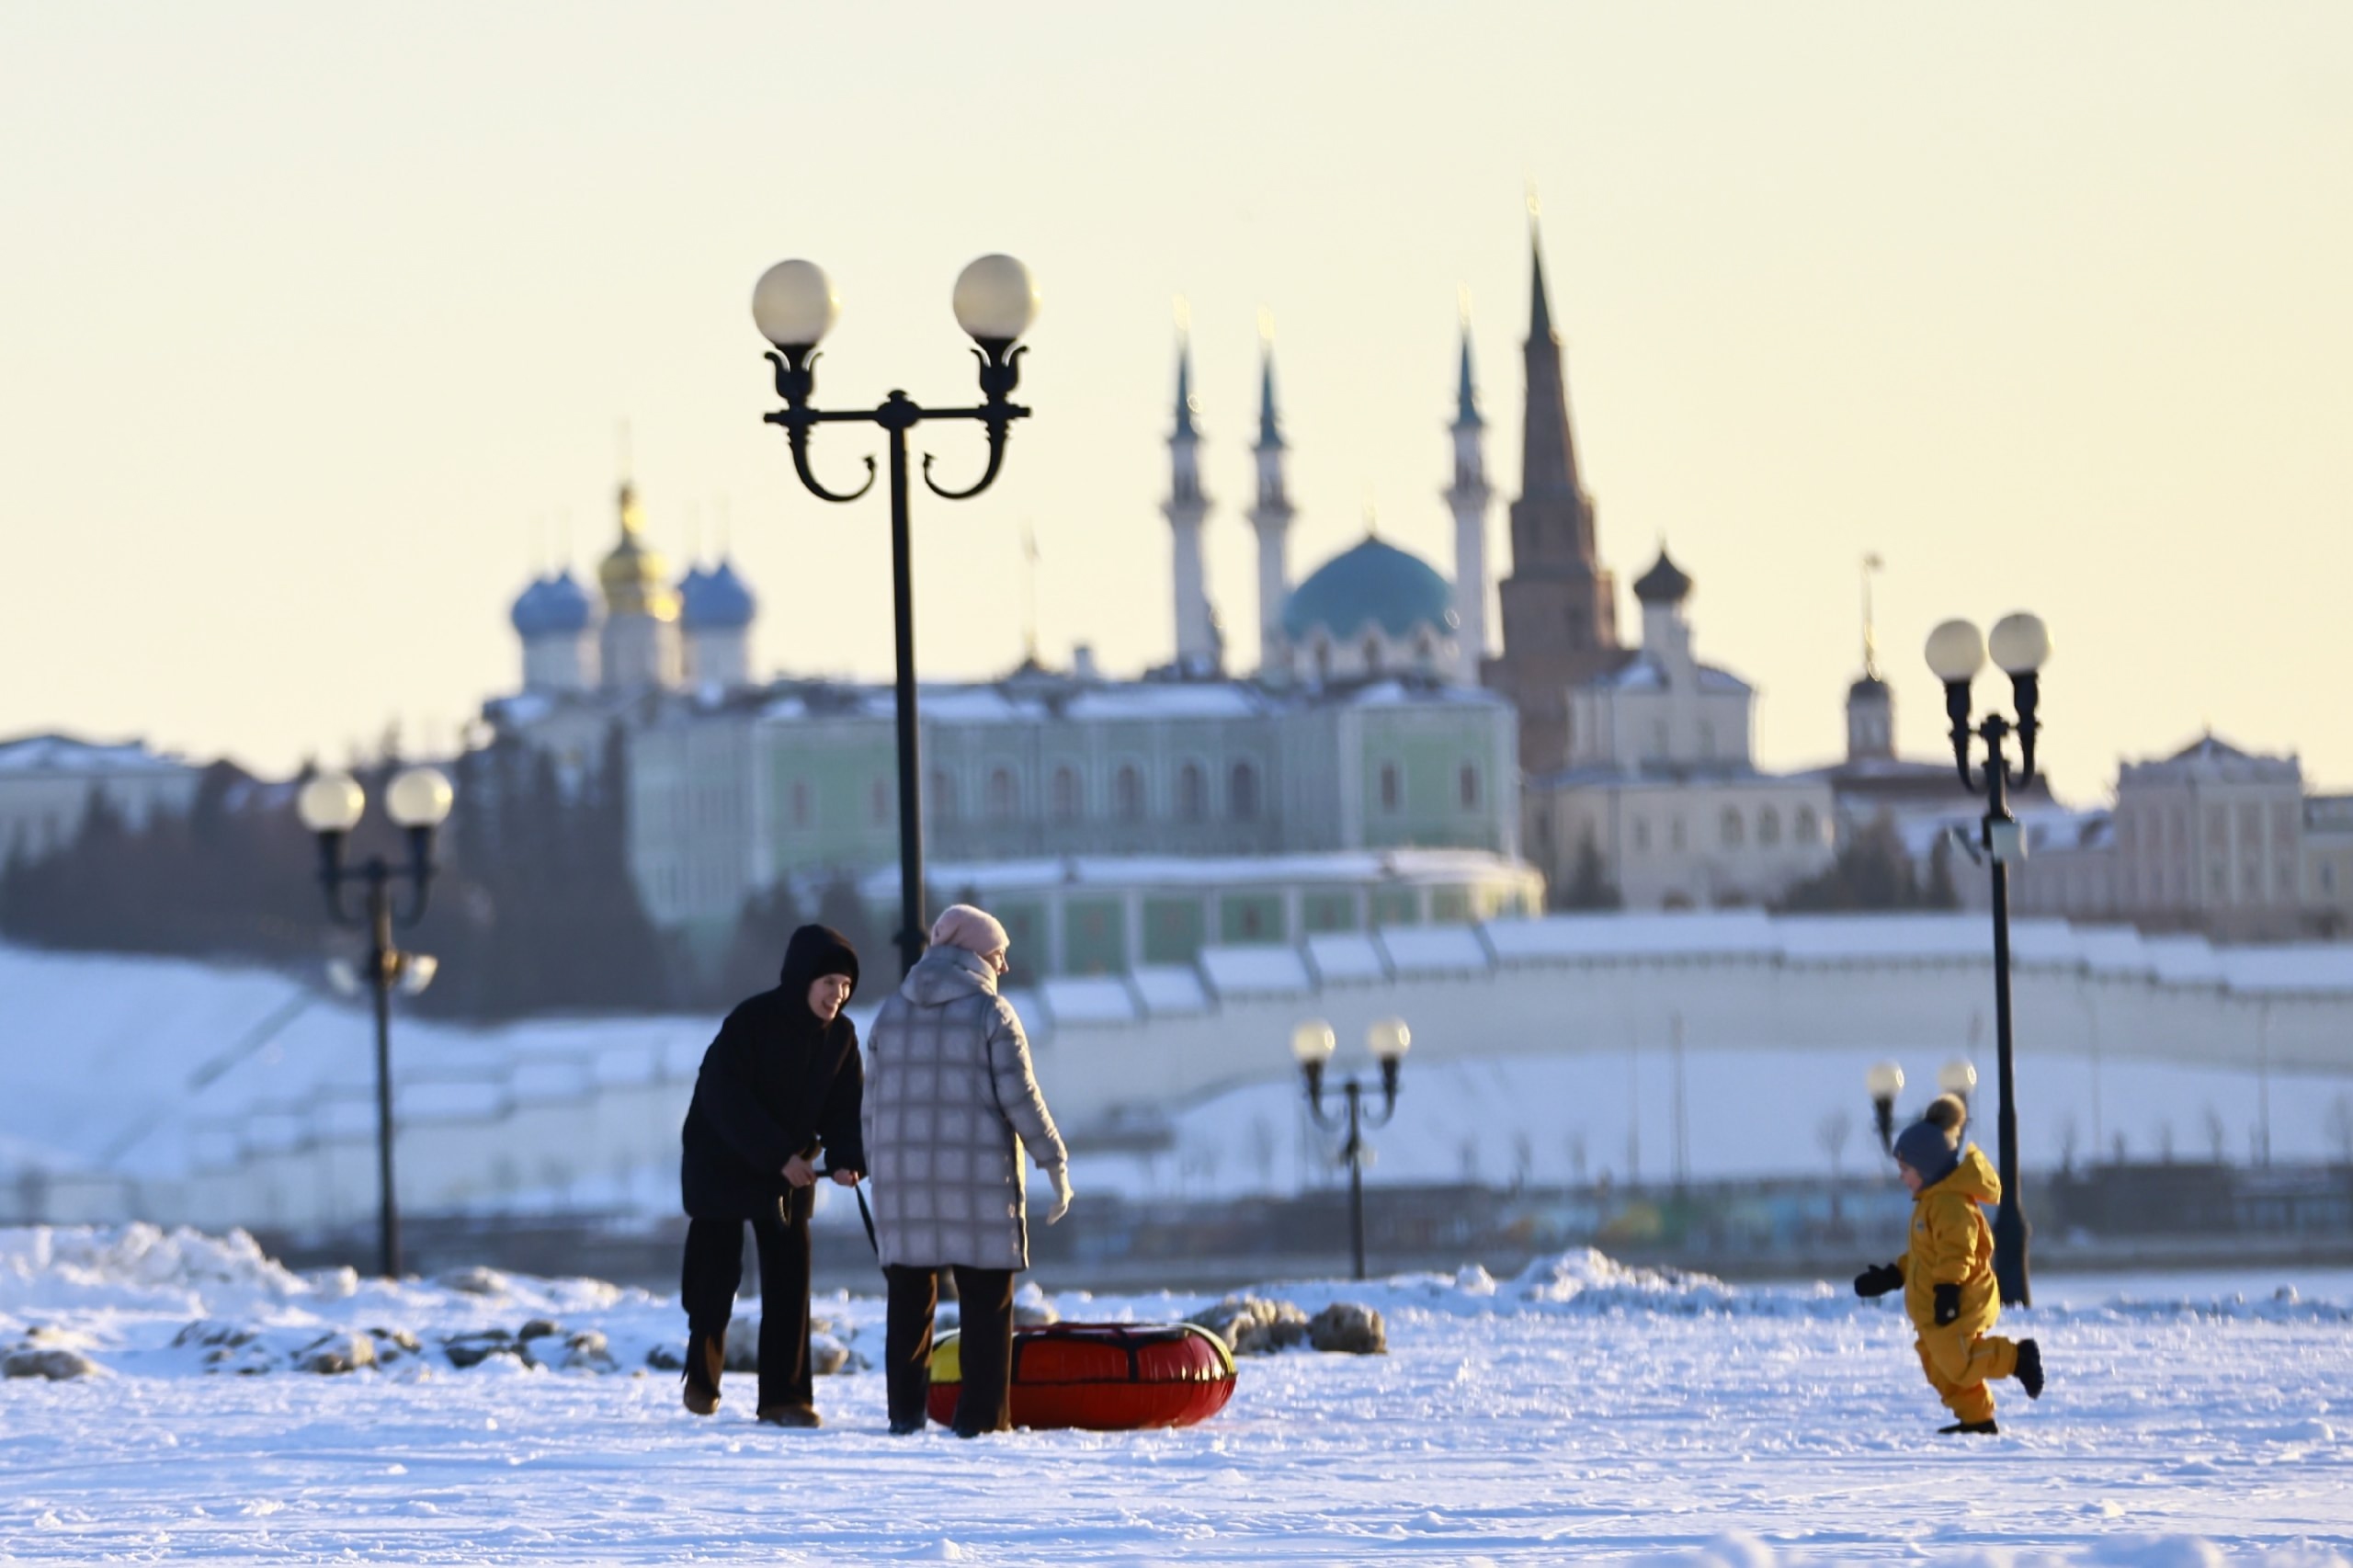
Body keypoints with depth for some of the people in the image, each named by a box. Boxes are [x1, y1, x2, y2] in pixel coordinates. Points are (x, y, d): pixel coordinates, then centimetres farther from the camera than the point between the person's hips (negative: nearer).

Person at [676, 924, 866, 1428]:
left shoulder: (840, 1036, -5)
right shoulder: (750, 1023, -22)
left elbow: (845, 1105, -1)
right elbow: (726, 1101, -25)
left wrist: (847, 1159, -21)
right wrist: (779, 1156, -30)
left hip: (791, 1171, 4)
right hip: (721, 1163, -4)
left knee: (789, 1279, -4)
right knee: (716, 1274, 4)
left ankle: (784, 1396, -1)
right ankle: (702, 1379, 27)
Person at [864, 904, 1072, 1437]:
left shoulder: (892, 1012, 11)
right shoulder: (990, 1012, -5)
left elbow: (873, 1099, 12)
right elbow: (1020, 1098, -8)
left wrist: (879, 1165, 20)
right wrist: (1055, 1162, -1)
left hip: (903, 1174, 5)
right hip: (979, 1174, -5)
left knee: (910, 1298, 9)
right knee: (986, 1301, 0)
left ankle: (905, 1410, 6)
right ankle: (981, 1414, -4)